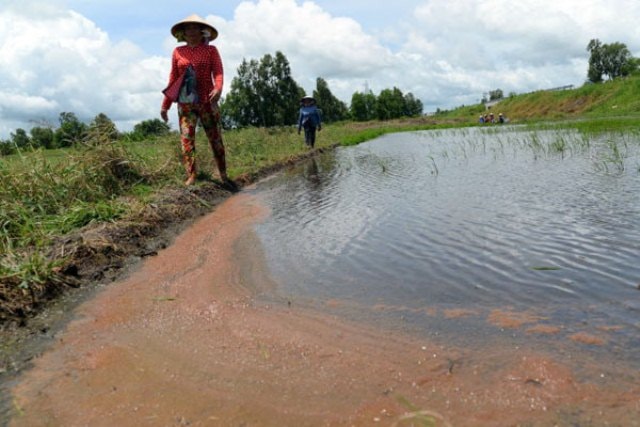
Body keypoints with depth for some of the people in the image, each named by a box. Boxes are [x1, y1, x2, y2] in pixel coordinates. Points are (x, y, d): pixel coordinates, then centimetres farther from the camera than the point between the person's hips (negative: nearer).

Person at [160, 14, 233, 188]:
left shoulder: (211, 50, 6)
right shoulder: (178, 52, 11)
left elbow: (218, 72, -7)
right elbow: (173, 78, 12)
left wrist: (218, 88, -29)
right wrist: (165, 105, 9)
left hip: (207, 101, -1)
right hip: (185, 103, 2)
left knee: (215, 139, 2)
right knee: (186, 139, -8)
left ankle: (223, 176, 10)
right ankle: (191, 176, -10)